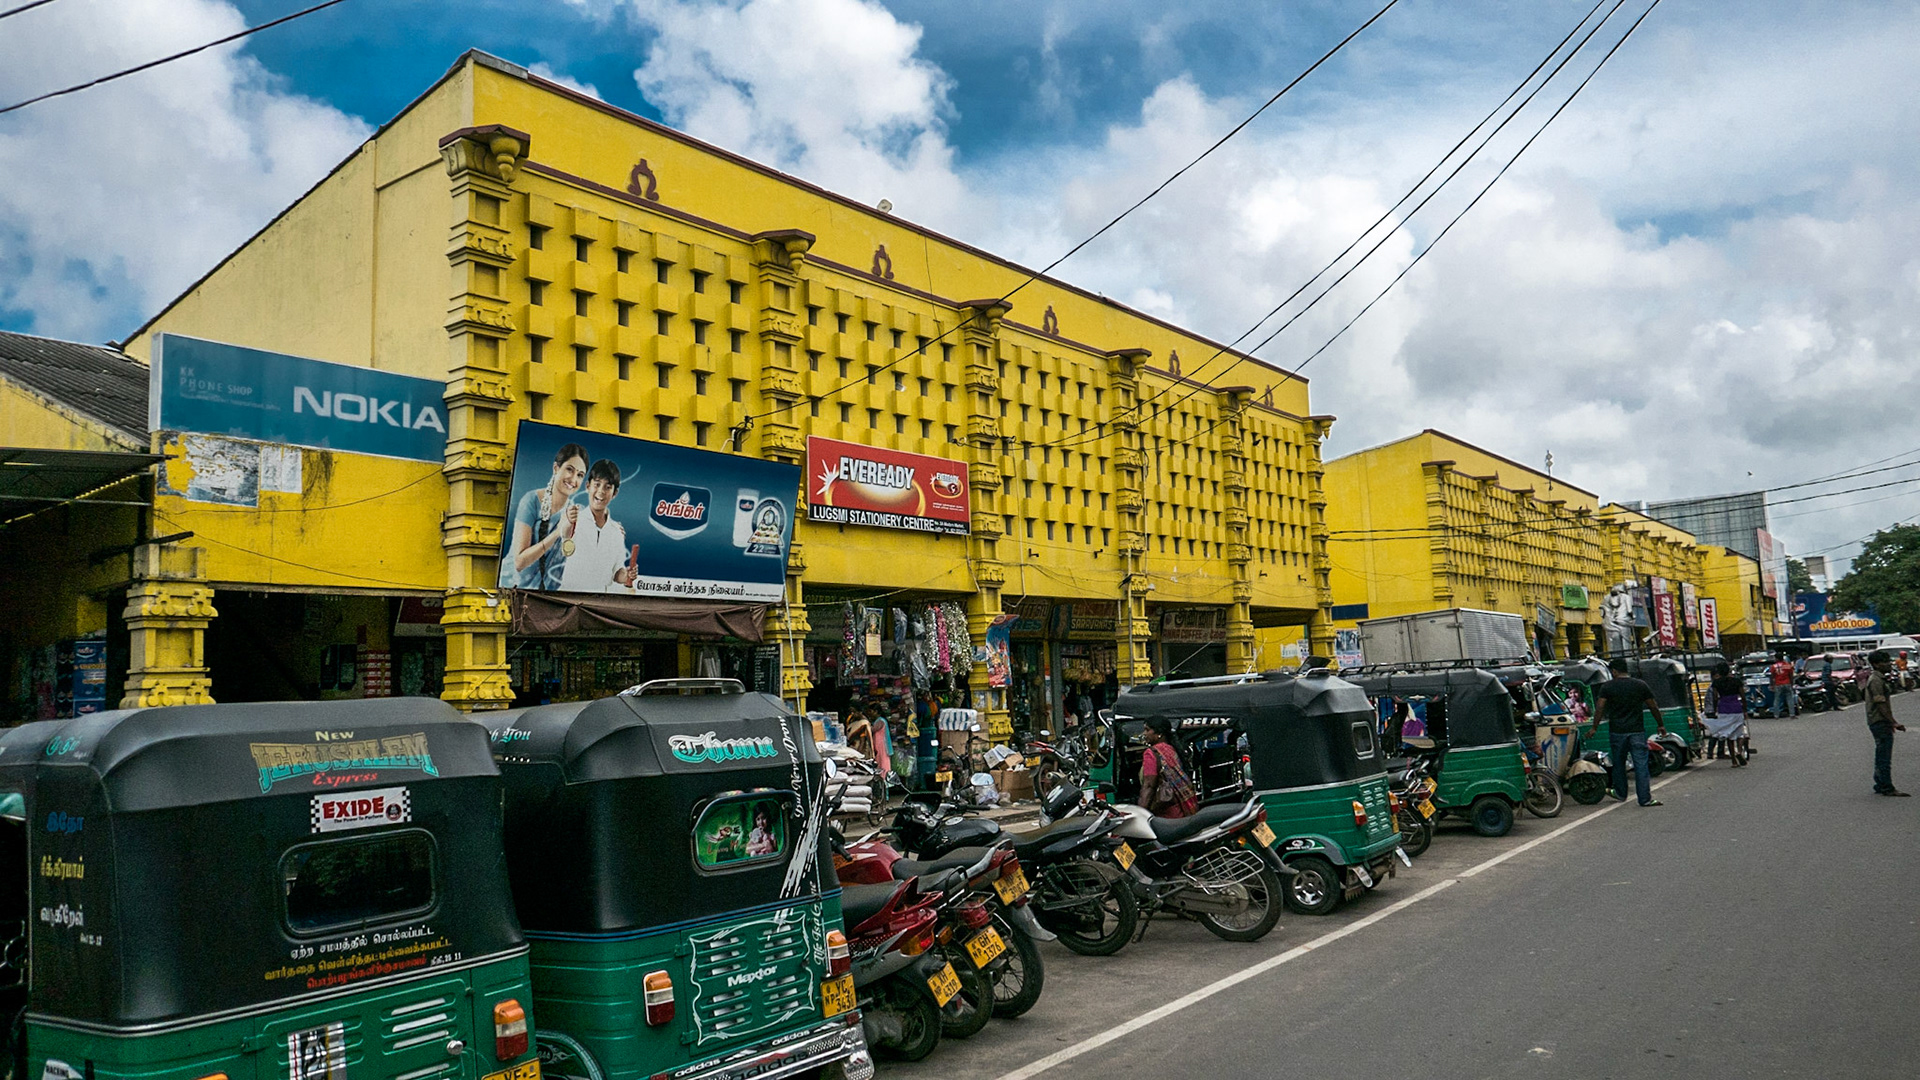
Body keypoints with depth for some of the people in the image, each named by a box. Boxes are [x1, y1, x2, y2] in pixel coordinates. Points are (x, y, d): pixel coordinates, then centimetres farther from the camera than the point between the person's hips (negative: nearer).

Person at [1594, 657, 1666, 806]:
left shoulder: (1607, 687, -1)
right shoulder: (1640, 685, 4)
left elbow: (1600, 708, -7)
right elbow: (1653, 707, 7)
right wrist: (1661, 725, 19)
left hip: (1617, 731, 0)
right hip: (1637, 731, 0)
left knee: (1618, 763, 15)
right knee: (1641, 765, -1)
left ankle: (1620, 793, 27)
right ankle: (1645, 798, -4)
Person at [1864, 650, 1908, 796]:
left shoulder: (1879, 679, 17)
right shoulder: (1876, 680, -16)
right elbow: (1881, 704, -20)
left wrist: (1892, 723, 22)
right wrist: (1894, 722, -20)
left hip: (1881, 723, 11)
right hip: (1880, 722, -11)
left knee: (1881, 757, 14)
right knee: (1884, 757, -6)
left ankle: (1880, 786, 20)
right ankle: (1887, 788, -3)